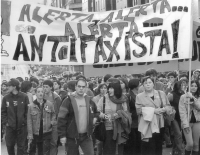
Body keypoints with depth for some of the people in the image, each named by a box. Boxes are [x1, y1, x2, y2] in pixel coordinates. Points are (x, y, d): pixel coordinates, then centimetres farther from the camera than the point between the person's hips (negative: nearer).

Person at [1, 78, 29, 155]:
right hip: (10, 126, 2)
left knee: (21, 146, 7)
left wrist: (25, 121, -7)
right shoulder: (6, 98, 0)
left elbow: (28, 111, -3)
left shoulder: (24, 97, -6)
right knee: (9, 145, 11)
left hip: (22, 126, -2)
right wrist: (5, 122, -4)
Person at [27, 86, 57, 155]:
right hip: (36, 133, 0)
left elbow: (53, 114, 14)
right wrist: (30, 135, -8)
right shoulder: (31, 106, -4)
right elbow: (29, 121, -4)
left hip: (47, 133, 0)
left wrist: (53, 122, -6)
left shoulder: (50, 104, 0)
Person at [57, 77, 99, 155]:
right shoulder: (68, 100, -9)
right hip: (71, 137, -3)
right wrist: (62, 135, -13)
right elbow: (61, 118, -11)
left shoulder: (89, 100, 6)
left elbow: (96, 112, 24)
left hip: (86, 136, 3)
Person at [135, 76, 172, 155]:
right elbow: (138, 110, -8)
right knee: (149, 148, -5)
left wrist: (162, 109, -12)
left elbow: (168, 107, 10)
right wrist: (153, 110, -14)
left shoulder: (161, 93, 10)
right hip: (147, 125, -3)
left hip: (160, 124, 3)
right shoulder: (139, 96, 2)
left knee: (159, 147, 11)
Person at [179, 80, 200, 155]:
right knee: (190, 144, -9)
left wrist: (194, 99, -19)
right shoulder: (183, 97, -3)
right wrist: (185, 124, -14)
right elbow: (182, 112, -7)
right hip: (187, 122, -3)